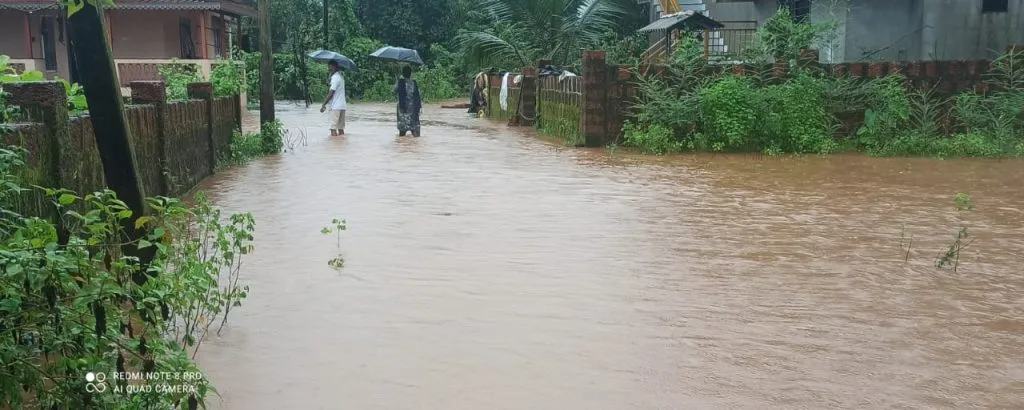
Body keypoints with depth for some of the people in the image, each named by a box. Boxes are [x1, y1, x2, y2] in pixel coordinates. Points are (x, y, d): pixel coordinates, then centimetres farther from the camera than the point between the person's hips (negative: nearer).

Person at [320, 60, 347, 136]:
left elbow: (331, 93, -17)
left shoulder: (335, 77, -13)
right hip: (342, 105, 9)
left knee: (333, 128, -8)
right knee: (341, 127, 11)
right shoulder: (341, 76, 15)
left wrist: (324, 105, -15)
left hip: (336, 106, -9)